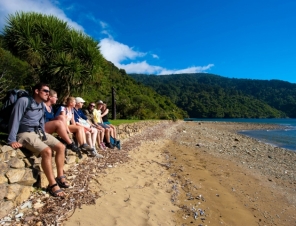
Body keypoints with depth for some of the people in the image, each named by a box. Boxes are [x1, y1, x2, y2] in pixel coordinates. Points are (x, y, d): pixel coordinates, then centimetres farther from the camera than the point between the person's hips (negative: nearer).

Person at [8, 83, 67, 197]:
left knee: (61, 147, -4)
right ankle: (52, 184, -20)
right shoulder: (23, 101, -12)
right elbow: (15, 120, -15)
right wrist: (12, 140, -19)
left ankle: (60, 176, 6)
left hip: (39, 132, 8)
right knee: (47, 151, -29)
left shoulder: (42, 105, 11)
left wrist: (43, 134, 12)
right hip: (25, 133, -8)